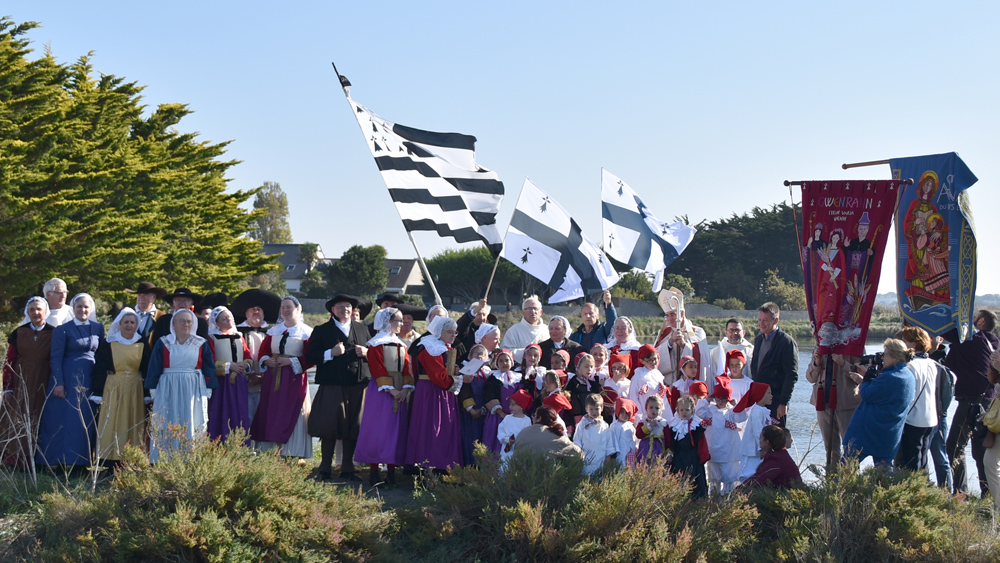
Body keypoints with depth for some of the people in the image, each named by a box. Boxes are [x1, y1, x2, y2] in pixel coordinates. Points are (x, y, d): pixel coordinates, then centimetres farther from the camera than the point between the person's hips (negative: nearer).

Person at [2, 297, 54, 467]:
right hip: (20, 382, 1)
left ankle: (35, 461, 7)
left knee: (37, 423, 1)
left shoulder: (54, 334, 1)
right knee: (16, 421, 1)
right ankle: (14, 459, 7)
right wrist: (7, 388, -2)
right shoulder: (18, 333, 4)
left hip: (42, 385, -1)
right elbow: (9, 362, 4)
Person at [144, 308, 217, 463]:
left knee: (192, 428, -2)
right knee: (167, 428, -2)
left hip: (193, 392, 1)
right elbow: (154, 370, 6)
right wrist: (153, 391, 0)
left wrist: (207, 391, 1)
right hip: (168, 392, 0)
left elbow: (209, 370, 8)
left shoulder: (202, 344, 6)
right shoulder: (163, 344, 4)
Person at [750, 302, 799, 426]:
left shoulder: (787, 342, -9)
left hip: (776, 402, -7)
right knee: (757, 435, 3)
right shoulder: (758, 340, 14)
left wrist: (783, 403, -15)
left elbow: (792, 375, -12)